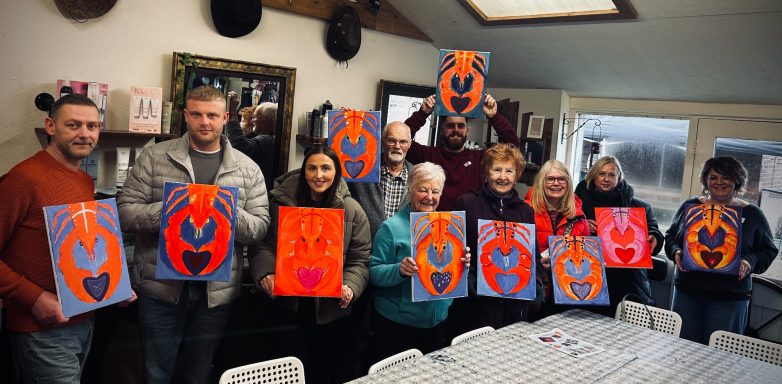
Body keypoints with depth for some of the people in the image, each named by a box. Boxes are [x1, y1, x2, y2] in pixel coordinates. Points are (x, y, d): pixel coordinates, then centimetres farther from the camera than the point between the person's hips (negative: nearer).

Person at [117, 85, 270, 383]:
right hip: (160, 288, -1)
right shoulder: (154, 157, -1)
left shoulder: (248, 168, 3)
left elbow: (261, 226, 0)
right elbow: (125, 212, -4)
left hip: (217, 291, 1)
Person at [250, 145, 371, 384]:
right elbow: (263, 245, 0)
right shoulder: (282, 202, 0)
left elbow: (359, 261, 0)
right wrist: (265, 274, -18)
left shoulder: (352, 211, 0)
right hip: (288, 304, 0)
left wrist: (350, 287, -18)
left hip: (331, 308, 0)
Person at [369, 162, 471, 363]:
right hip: (396, 323, -5)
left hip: (438, 321, 5)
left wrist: (463, 263, -10)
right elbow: (374, 273, -12)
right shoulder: (392, 227, -11)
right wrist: (399, 270, -30)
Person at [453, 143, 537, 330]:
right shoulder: (467, 202, -2)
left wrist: (534, 287, 2)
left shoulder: (526, 211, 12)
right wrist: (468, 278, -17)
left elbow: (533, 255, 17)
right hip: (477, 301, -4)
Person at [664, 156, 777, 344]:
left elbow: (768, 250, 7)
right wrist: (676, 252, -6)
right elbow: (670, 236, 15)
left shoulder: (751, 214, 5)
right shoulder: (689, 206, 8)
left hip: (729, 298, -1)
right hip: (687, 292, 2)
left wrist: (750, 262, -12)